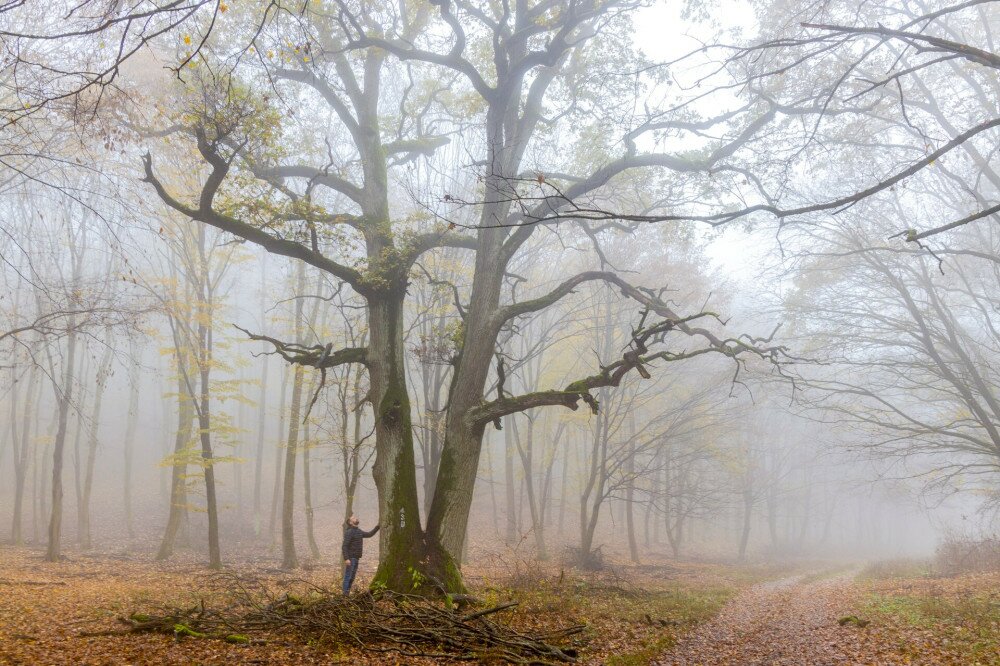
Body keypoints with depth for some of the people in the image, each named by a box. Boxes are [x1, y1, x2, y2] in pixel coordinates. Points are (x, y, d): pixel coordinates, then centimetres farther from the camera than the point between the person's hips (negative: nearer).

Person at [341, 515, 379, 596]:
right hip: (350, 558, -9)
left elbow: (369, 534, 26)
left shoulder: (359, 531, 14)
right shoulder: (349, 532, -14)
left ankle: (347, 594, 20)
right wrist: (346, 559, -26)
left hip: (356, 558, 9)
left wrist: (377, 526, 16)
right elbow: (344, 546, -19)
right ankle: (345, 594, -4)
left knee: (352, 577, 13)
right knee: (348, 576, -7)